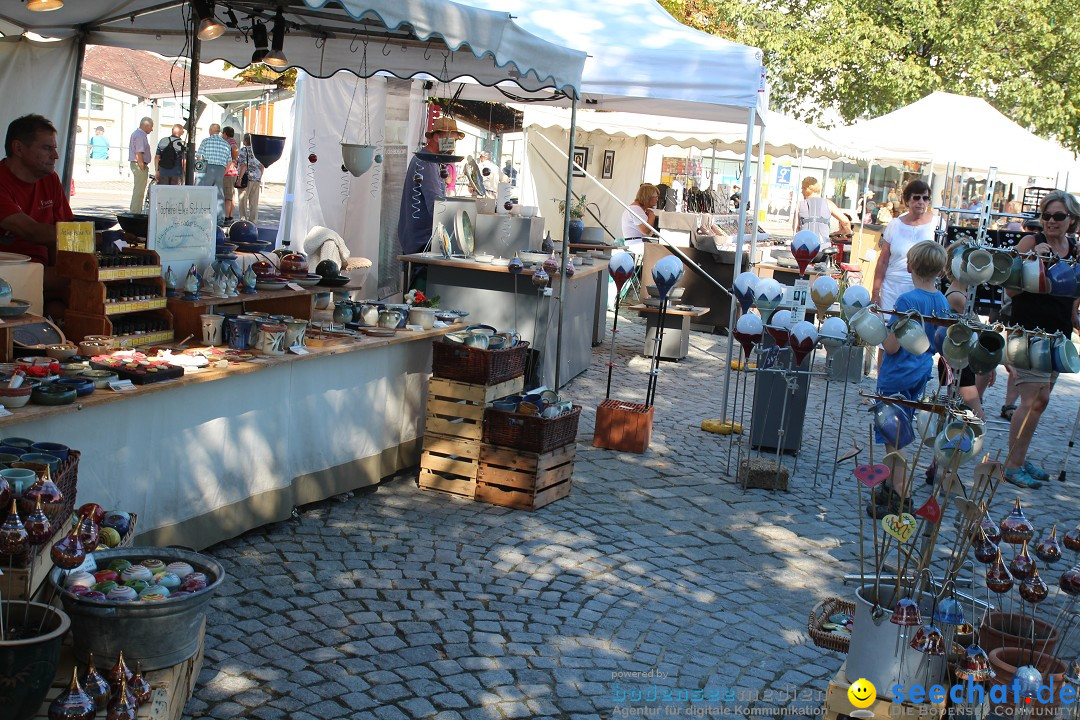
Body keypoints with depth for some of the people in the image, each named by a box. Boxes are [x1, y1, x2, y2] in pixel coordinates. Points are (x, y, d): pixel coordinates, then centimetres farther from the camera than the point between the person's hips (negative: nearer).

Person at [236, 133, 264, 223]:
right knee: (254, 201, 7)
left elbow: (244, 165, -17)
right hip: (257, 179, 6)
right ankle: (253, 221, 9)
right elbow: (262, 166, 12)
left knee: (243, 200, -1)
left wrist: (239, 178, -15)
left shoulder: (244, 150, -7)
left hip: (247, 178, -6)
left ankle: (243, 220, -4)